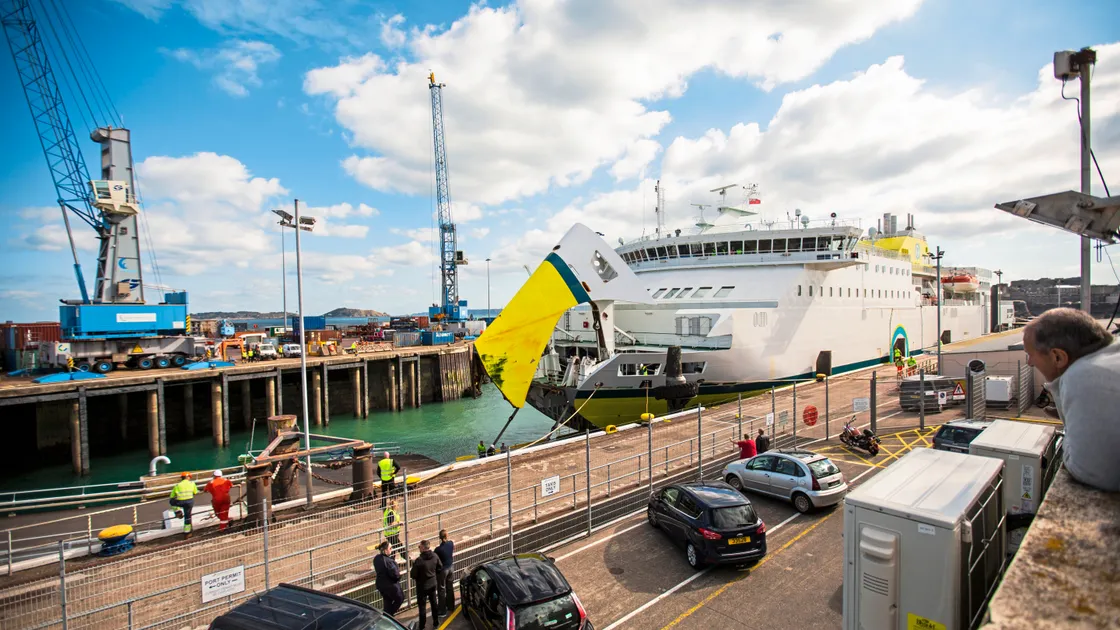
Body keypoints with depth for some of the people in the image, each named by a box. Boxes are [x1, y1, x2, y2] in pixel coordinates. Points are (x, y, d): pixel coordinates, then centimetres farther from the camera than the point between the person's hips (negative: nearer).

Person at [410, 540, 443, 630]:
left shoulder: (419, 560, -28)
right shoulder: (435, 556, -11)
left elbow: (413, 575, -19)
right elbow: (440, 568, 1)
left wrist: (414, 564, -4)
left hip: (422, 586, -5)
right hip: (433, 584, 5)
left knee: (422, 606, 12)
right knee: (434, 603, 20)